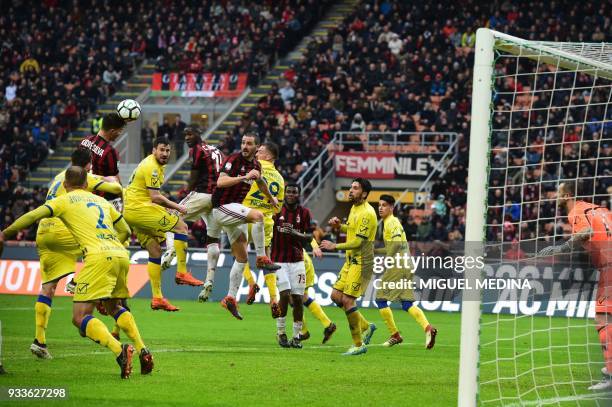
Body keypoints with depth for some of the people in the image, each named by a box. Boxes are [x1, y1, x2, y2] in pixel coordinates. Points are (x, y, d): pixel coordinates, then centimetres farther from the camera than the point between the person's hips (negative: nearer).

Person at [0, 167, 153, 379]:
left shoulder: (65, 200, 11)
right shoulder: (102, 201, 27)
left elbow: (32, 216, 2)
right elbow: (125, 230, 30)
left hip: (99, 258, -6)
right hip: (121, 256, 6)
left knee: (80, 318, -8)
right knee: (113, 307, 29)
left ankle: (119, 350, -30)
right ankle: (142, 351, 13)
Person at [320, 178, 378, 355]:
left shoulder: (367, 213, -18)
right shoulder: (354, 208, 11)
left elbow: (358, 241, -21)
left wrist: (335, 246, -18)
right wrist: (339, 226, 7)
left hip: (362, 262, -10)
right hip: (351, 261, 10)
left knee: (347, 300, -13)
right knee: (336, 296, 9)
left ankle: (359, 345, -4)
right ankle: (366, 326, 22)